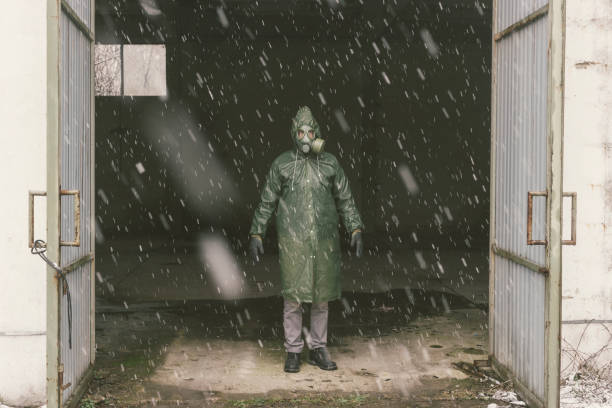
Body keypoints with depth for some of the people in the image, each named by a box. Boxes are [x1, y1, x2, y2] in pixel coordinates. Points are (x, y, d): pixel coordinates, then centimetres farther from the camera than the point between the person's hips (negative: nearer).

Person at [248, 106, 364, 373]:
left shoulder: (330, 163, 4)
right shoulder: (281, 164, 0)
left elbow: (345, 200, 7)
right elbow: (267, 202, 5)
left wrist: (356, 231, -3)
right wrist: (256, 235, 0)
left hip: (324, 240, 2)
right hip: (293, 240, -2)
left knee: (321, 296, 7)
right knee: (293, 296, -2)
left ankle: (318, 350, 19)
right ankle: (293, 353, 10)